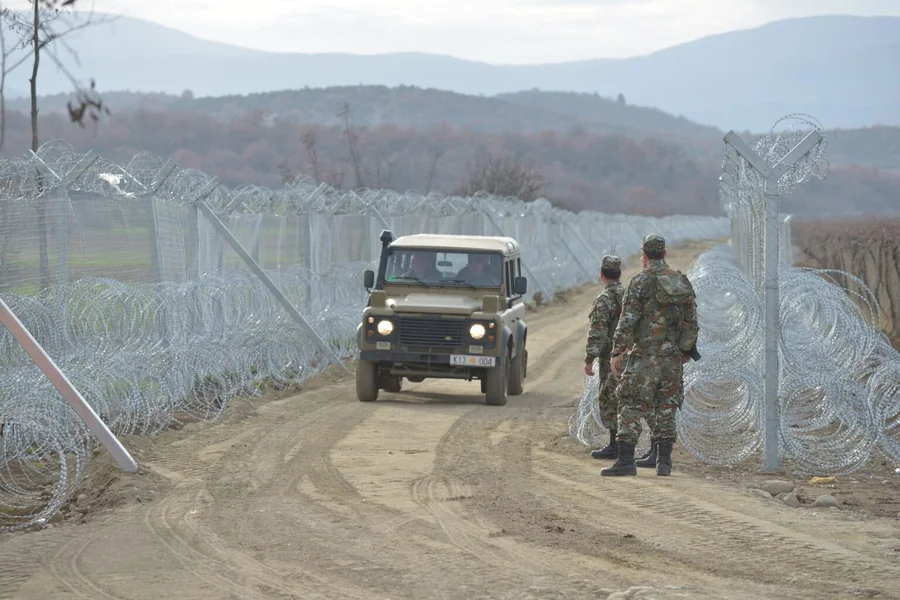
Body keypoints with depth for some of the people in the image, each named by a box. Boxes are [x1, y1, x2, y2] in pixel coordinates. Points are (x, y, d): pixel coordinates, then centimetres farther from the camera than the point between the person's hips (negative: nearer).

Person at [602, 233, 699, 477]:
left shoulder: (641, 281, -8)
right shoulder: (682, 282, 10)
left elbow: (627, 320, -13)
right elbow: (692, 322, 13)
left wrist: (617, 352, -11)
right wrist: (686, 351, 24)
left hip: (646, 354, -5)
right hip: (673, 356, 5)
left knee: (631, 407, -4)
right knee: (666, 408, 11)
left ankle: (625, 461, -12)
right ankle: (664, 462, 9)